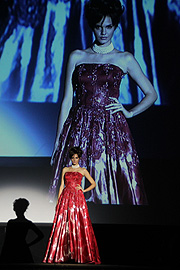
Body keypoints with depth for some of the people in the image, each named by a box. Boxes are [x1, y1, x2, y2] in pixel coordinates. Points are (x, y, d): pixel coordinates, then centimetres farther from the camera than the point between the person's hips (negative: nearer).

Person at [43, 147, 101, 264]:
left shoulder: (83, 170, 10)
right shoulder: (65, 169, 15)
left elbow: (93, 184, 13)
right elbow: (62, 185, 11)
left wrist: (83, 190, 0)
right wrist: (58, 200, 4)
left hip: (77, 198, -2)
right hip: (66, 199, 2)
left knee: (79, 225, -7)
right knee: (63, 225, -4)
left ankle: (82, 254, -2)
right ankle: (60, 254, -1)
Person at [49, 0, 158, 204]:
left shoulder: (125, 59, 9)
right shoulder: (77, 57, 10)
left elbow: (151, 94, 15)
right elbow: (67, 101, 7)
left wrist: (129, 113, 1)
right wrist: (58, 142, 3)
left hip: (112, 131, -1)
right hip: (80, 130, 1)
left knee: (114, 188, -2)